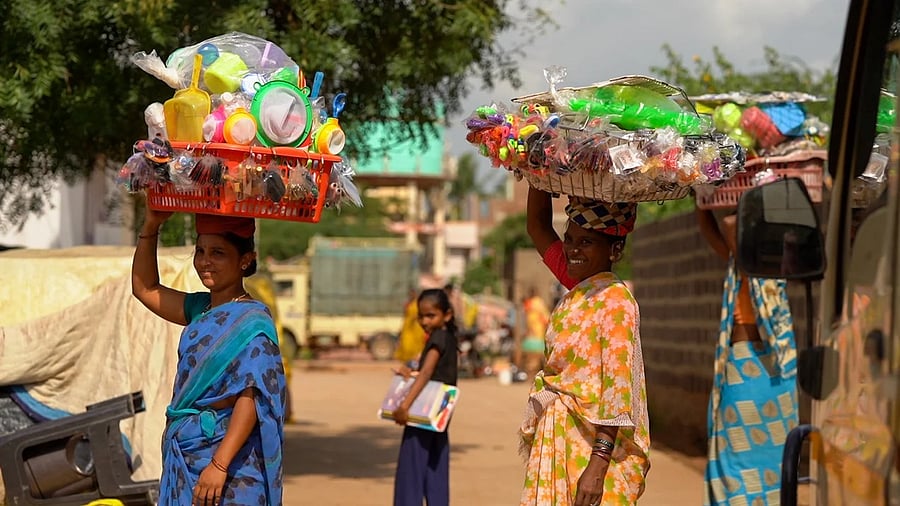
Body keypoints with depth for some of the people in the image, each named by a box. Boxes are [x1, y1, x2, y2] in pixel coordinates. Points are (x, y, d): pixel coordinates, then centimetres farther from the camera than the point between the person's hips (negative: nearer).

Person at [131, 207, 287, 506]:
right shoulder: (201, 309, 12)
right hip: (185, 457, 8)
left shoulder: (251, 321, -13)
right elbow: (145, 288, 25)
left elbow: (250, 398, -20)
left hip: (223, 454, -8)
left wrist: (220, 464, -27)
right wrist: (151, 227, 12)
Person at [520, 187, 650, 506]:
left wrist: (598, 464, -23)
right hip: (558, 439, 8)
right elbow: (537, 226, 18)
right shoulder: (576, 287, 9)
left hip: (595, 442, -8)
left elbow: (617, 387, -18)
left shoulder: (615, 298, -13)